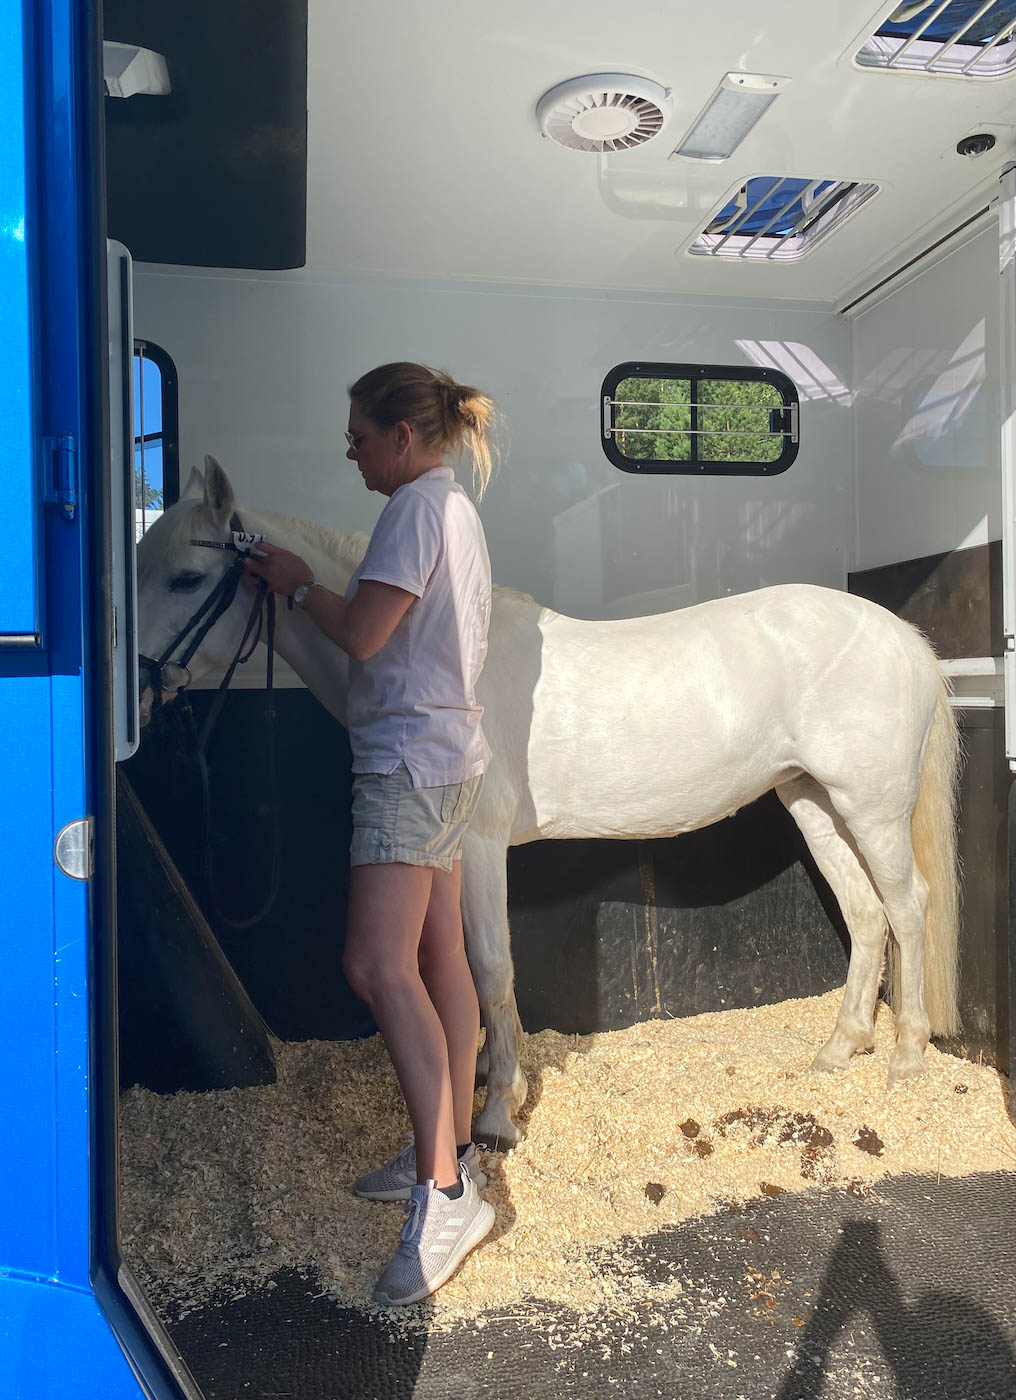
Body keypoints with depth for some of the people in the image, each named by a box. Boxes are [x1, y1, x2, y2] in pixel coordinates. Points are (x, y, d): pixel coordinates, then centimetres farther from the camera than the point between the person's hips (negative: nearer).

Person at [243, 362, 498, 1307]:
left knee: (379, 966, -15)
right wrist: (300, 586, 16)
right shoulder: (451, 506, 20)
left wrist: (297, 585, -1)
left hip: (410, 758, -11)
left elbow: (362, 635, -17)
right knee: (438, 957, 13)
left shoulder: (419, 504, -11)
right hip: (443, 752, 11)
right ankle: (453, 1151, 23)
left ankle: (444, 1194, -11)